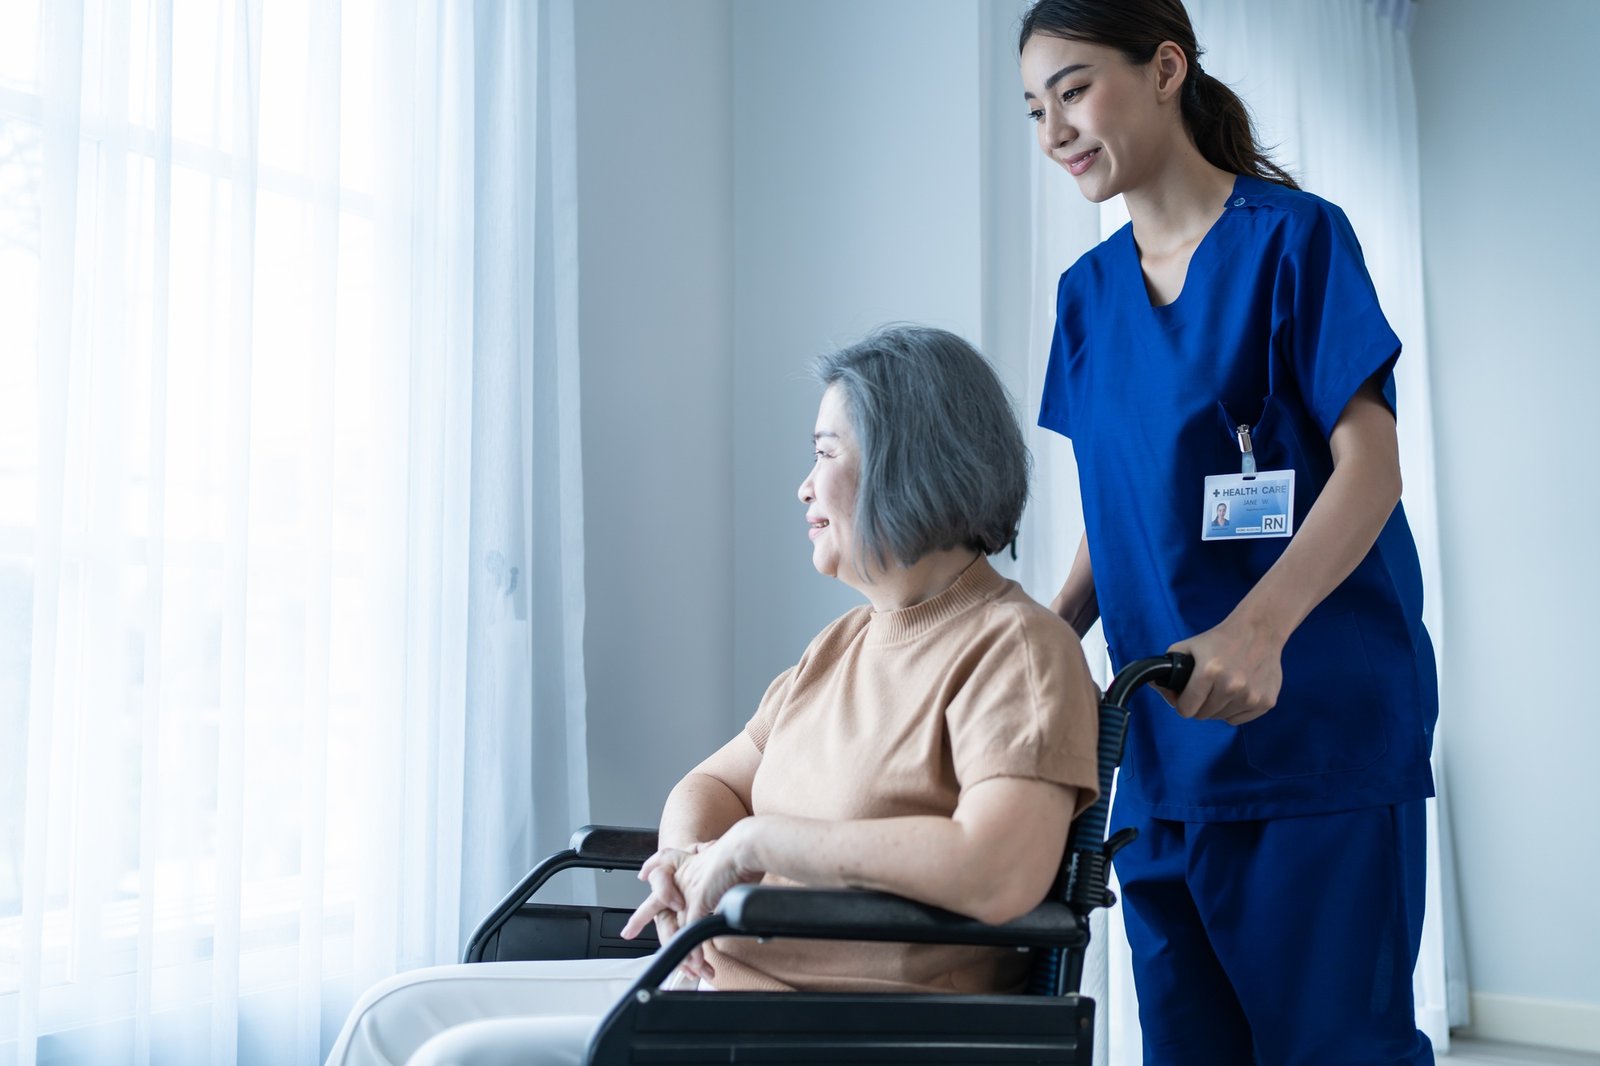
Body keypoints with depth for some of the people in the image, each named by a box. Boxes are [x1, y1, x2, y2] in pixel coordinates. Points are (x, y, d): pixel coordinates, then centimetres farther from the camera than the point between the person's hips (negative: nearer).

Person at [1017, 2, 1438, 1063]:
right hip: (1163, 738, 6)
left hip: (1317, 725, -5)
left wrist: (1260, 628, -28)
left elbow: (1369, 467, -11)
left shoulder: (1293, 235, -4)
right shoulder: (1089, 291, 13)